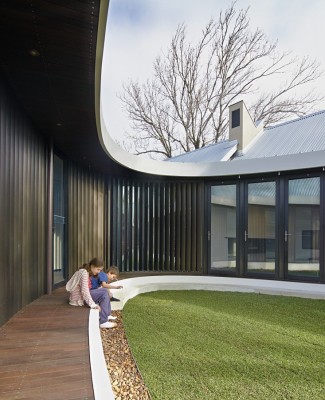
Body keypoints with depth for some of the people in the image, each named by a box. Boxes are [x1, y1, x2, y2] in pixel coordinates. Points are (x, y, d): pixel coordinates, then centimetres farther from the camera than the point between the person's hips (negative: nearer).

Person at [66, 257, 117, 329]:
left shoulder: (89, 273, 10)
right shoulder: (84, 273, -20)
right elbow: (84, 291, -27)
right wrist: (93, 304, -29)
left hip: (83, 294, 10)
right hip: (79, 298, -10)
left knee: (104, 291, 8)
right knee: (104, 294, -17)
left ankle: (107, 315, 15)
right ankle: (103, 322, -17)